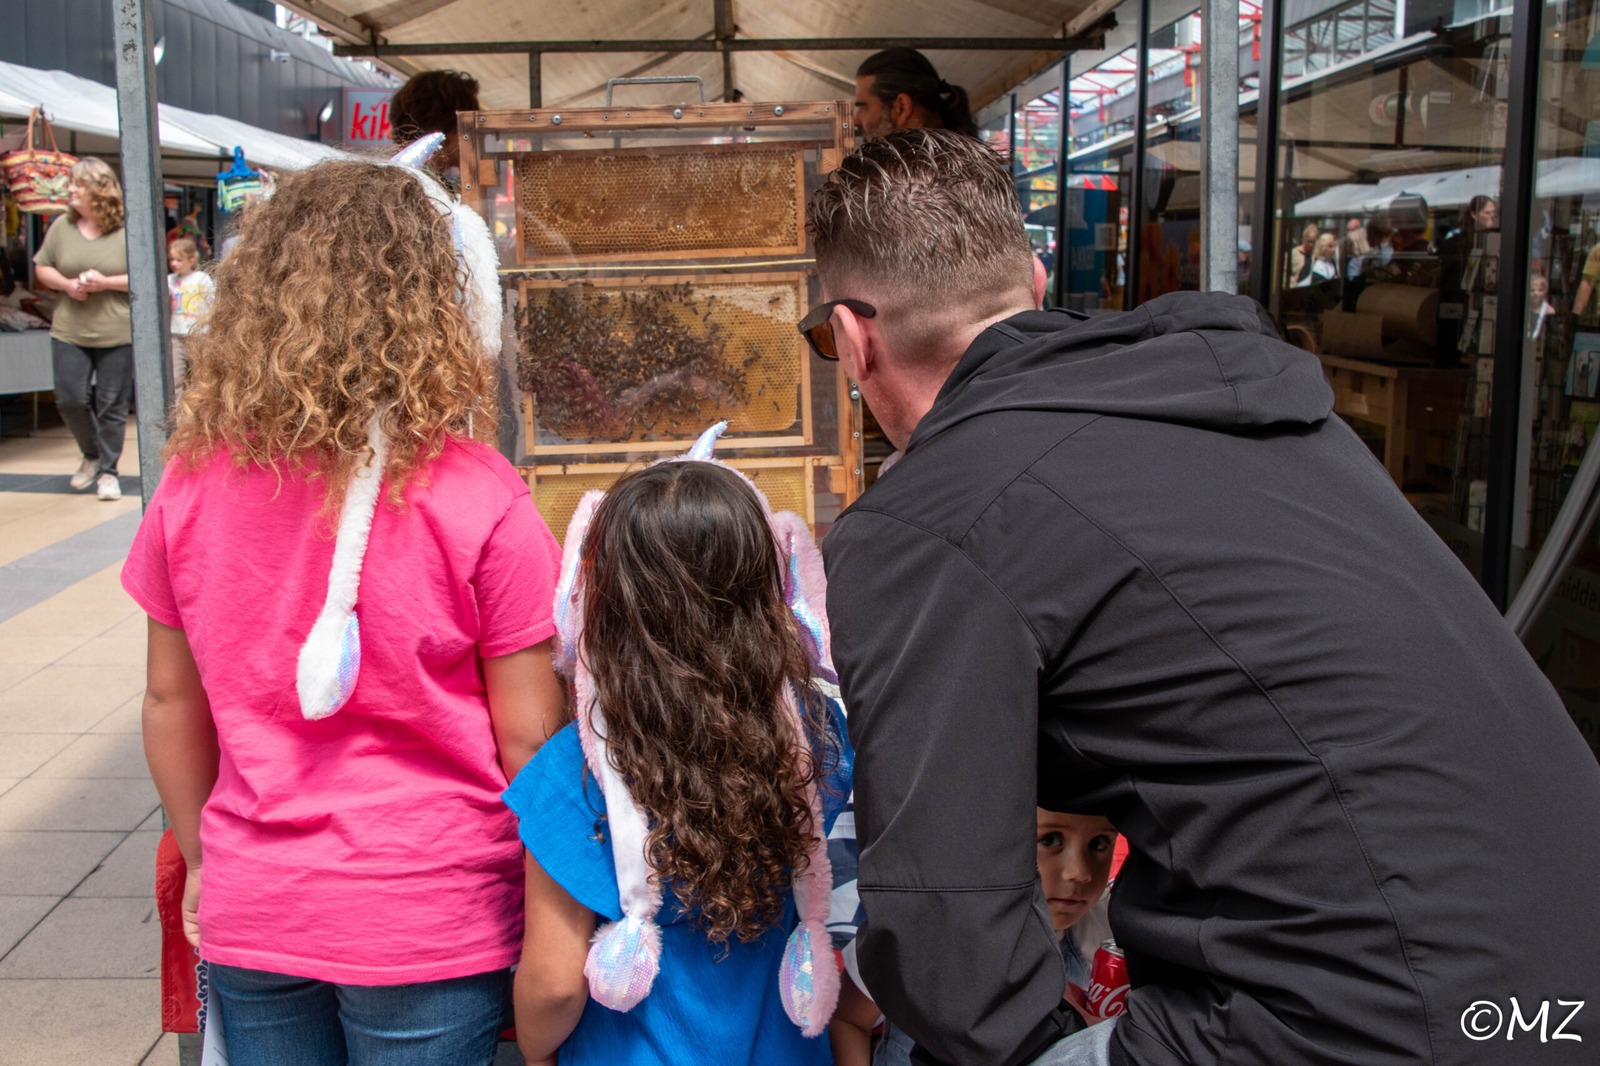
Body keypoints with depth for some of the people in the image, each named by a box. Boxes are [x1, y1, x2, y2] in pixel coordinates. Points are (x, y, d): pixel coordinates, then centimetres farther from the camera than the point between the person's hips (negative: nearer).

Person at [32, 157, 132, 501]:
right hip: (69, 332, 3)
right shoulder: (61, 227, 5)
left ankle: (108, 471, 16)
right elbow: (41, 268, 13)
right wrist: (67, 284, -7)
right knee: (69, 400, 1)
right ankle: (92, 455, 26)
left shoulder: (125, 231, -6)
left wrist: (106, 283, -16)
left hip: (117, 334, -3)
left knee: (112, 406, 2)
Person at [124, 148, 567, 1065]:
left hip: (248, 919, 4)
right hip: (429, 922, -3)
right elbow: (527, 736, -12)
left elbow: (171, 701, 5)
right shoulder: (478, 498, -17)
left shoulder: (193, 484, -5)